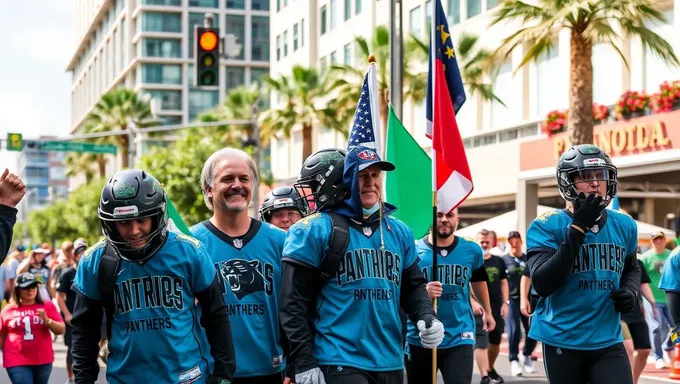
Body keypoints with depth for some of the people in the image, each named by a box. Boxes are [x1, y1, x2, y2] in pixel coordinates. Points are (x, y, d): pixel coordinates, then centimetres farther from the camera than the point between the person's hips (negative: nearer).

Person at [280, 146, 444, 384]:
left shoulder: (399, 232, 11)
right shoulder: (315, 230, -7)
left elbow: (413, 287, 20)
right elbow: (294, 303, -9)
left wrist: (426, 317, -1)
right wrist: (304, 363, -13)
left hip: (390, 363, 6)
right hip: (339, 364, -6)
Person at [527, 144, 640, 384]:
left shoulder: (625, 226, 5)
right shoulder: (547, 226, -9)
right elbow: (543, 284, -21)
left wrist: (630, 291, 1)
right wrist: (578, 229, -23)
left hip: (608, 342, 3)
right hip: (562, 341, -3)